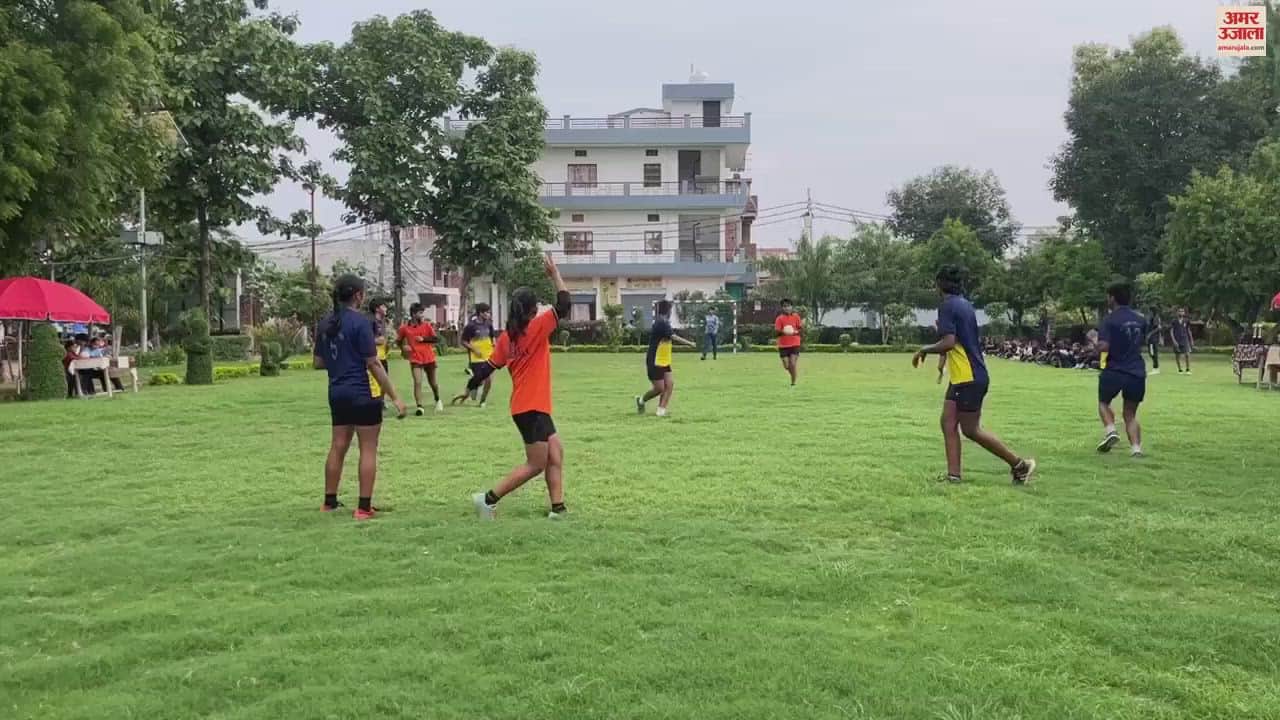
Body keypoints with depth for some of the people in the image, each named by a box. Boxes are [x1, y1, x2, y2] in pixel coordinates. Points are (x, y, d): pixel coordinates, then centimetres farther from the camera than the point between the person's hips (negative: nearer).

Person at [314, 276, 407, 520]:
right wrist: (394, 396, -12)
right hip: (363, 393, -7)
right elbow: (373, 364, -16)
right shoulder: (360, 322, -14)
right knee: (368, 449, 0)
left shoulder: (325, 324, 7)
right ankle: (364, 507, 1)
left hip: (337, 393, 7)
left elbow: (318, 362, 13)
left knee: (338, 447, 14)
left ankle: (330, 501, 22)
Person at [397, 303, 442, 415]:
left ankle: (438, 401, 40)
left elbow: (437, 339, -5)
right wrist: (403, 347, -8)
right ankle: (419, 407, -16)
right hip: (415, 360, -2)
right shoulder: (404, 328, -3)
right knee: (417, 382, -16)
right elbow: (398, 341, 11)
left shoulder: (427, 325, -2)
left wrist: (423, 339, -17)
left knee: (432, 382, 15)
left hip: (429, 358, 2)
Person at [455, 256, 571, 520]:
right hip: (532, 408, -8)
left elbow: (488, 366, 8)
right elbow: (563, 305, -10)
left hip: (528, 406, 8)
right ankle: (488, 498, 0)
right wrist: (555, 274, -1)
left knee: (555, 455, 11)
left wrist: (469, 389, 19)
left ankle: (558, 509, 10)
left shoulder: (506, 337, 7)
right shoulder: (537, 328, -12)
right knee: (536, 465, -1)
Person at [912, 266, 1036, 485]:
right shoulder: (965, 304, 13)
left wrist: (924, 350, -9)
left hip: (969, 378, -9)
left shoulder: (947, 306, -15)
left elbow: (948, 343, -23)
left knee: (971, 430, -2)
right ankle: (954, 474, 5)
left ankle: (1020, 464, 6)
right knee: (948, 422, 7)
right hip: (962, 377, 9)